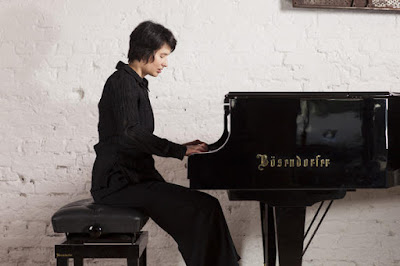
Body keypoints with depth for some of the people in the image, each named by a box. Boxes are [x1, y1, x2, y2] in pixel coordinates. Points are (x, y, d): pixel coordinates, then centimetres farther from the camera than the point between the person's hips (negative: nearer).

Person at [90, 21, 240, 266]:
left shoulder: (136, 84, 18)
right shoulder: (122, 83, -11)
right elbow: (129, 135, -25)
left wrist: (182, 148, 12)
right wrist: (179, 150, -23)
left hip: (134, 176, 9)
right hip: (118, 182, -9)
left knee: (207, 207, -3)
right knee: (203, 209, -19)